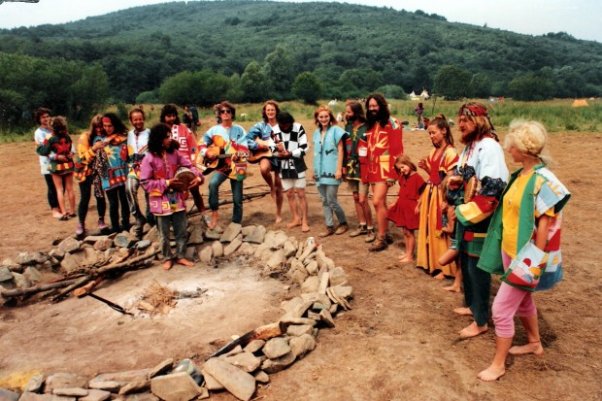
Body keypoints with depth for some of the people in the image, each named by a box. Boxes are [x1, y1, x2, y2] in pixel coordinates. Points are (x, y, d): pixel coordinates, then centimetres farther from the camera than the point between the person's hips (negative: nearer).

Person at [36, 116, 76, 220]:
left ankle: (64, 213, 1)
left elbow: (44, 152, -12)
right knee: (70, 188, 11)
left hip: (56, 166, -3)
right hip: (68, 164, 3)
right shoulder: (67, 137, -4)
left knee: (59, 190, 4)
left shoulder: (51, 139, -15)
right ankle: (72, 211, 18)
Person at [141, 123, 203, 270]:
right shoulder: (149, 159, -13)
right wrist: (166, 183, -19)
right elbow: (145, 182, -13)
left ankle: (180, 256, 26)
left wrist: (198, 176, -19)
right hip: (161, 201, -4)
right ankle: (167, 258, 27)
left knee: (182, 230, 11)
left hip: (177, 198, 4)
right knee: (165, 233, 10)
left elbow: (189, 165, 1)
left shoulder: (174, 153, -1)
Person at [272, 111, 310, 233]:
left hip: (297, 165, -3)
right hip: (283, 167, 4)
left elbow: (304, 148, -11)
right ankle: (296, 219, 24)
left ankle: (304, 221, 8)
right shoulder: (274, 130, -2)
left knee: (301, 194, 0)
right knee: (289, 194, 11)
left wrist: (291, 153, -22)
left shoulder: (298, 128, -10)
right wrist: (278, 153, -17)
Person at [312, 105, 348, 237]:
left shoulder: (336, 130, -4)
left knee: (331, 200, -5)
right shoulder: (317, 133, 13)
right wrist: (315, 170, 14)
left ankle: (343, 223, 15)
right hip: (320, 171, 6)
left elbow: (340, 150, -7)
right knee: (324, 200, 7)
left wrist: (339, 169, -12)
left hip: (331, 170, -6)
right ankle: (330, 226, 16)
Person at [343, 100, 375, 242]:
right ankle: (362, 226, 25)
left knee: (363, 199, -8)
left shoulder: (367, 128, -11)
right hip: (351, 167, 7)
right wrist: (344, 166, 9)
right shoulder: (347, 127, 8)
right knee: (356, 198, 12)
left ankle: (371, 229, 7)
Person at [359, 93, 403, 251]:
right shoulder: (370, 125, 15)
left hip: (385, 168, -7)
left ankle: (381, 238, -4)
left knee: (377, 201, -13)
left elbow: (397, 149, -11)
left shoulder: (392, 123, -6)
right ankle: (385, 233, 23)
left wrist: (395, 170, -16)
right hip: (372, 168, 7)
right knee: (381, 203, 12)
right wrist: (365, 169, 13)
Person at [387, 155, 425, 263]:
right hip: (402, 207, 8)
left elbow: (422, 194, -16)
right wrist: (396, 203, 13)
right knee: (405, 232, 15)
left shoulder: (417, 177, -15)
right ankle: (407, 253, 26)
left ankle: (410, 256, 8)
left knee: (410, 232, -1)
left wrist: (418, 206, -18)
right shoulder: (402, 177, 10)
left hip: (411, 209, -8)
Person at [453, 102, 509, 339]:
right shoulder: (469, 146, 12)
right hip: (466, 216, 9)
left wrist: (468, 213, -22)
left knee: (477, 267, -1)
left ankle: (481, 321, 12)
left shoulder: (489, 146, -18)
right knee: (466, 262, 19)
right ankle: (471, 304, 37)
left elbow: (494, 187, -26)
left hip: (481, 220, -9)